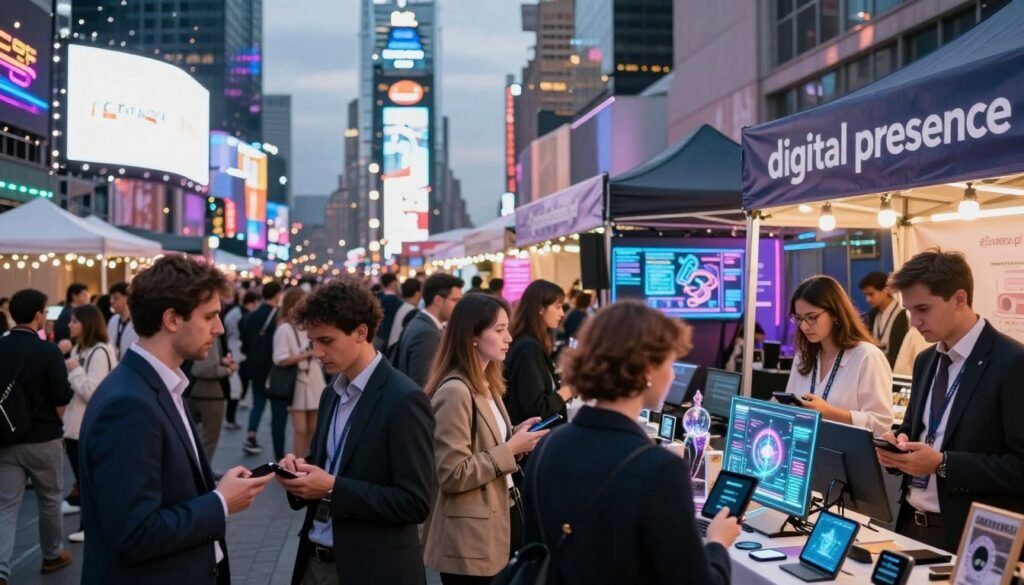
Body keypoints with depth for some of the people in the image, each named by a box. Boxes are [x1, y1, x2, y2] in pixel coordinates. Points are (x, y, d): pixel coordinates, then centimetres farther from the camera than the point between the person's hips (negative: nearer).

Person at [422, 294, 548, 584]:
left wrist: (514, 436, 3)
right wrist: (511, 449, -19)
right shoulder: (455, 392, -20)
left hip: (501, 517, 9)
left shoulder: (486, 385, 10)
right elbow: (452, 475, -23)